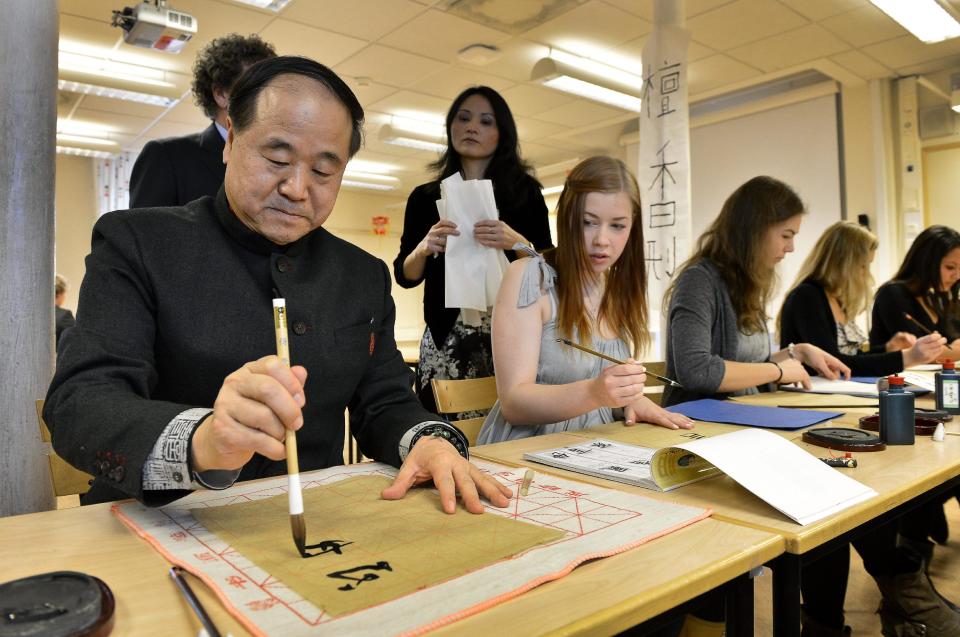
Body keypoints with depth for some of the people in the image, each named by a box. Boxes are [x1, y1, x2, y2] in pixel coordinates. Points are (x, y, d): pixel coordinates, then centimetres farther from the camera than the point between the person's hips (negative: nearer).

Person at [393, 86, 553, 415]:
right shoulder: (425, 197, 9)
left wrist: (517, 243, -16)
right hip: (446, 339, 1)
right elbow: (405, 276, 8)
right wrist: (423, 248, -12)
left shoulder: (525, 191, 5)